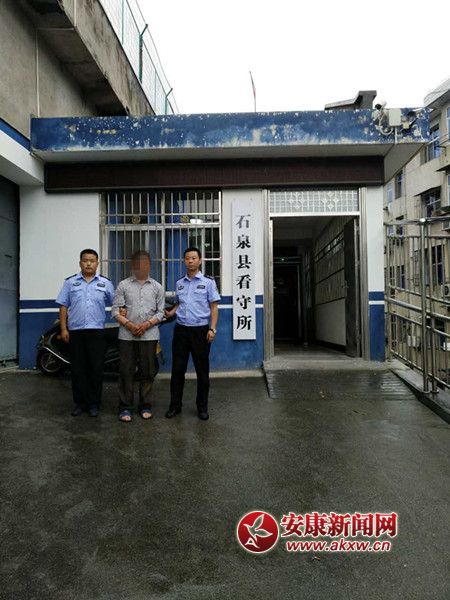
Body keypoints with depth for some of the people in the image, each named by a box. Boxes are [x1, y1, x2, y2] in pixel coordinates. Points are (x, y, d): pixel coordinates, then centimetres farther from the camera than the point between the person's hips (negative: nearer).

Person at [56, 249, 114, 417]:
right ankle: (80, 402, 17)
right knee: (78, 369, 6)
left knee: (96, 369, 2)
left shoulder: (105, 283, 8)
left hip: (97, 332, -1)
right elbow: (63, 306, 5)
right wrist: (63, 329, -1)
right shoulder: (70, 282, 8)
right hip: (75, 332, 1)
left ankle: (94, 403, 14)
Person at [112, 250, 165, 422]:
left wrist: (146, 324, -10)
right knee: (126, 371, 2)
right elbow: (115, 310, 2)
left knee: (147, 372, 6)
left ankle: (145, 406, 18)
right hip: (127, 335, -1)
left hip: (149, 335, 1)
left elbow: (160, 312, 6)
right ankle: (125, 407, 11)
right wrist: (129, 324, -12)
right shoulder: (123, 285, 7)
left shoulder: (157, 287, 10)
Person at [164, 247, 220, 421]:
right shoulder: (179, 283, 11)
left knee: (202, 370, 5)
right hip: (181, 329, 4)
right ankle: (175, 405, 20)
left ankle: (202, 407, 18)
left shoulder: (208, 282, -1)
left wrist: (212, 329, -12)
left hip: (200, 330, -3)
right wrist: (170, 313, 3)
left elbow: (214, 307, -3)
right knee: (177, 369, 7)